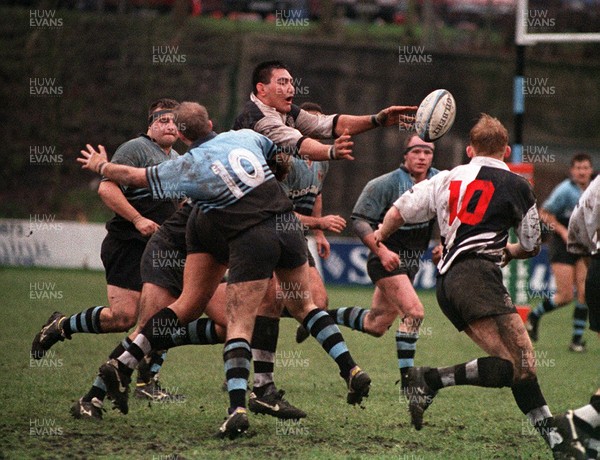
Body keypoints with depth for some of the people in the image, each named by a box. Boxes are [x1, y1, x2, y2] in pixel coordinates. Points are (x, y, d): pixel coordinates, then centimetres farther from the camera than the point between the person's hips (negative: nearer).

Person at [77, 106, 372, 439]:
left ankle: (237, 408, -19)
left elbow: (132, 176, 9)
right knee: (304, 306, 23)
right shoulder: (245, 136, 9)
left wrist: (99, 165, 27)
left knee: (239, 326, -4)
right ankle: (351, 371, 16)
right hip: (287, 223, 5)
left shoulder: (188, 169, -2)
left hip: (251, 240, -5)